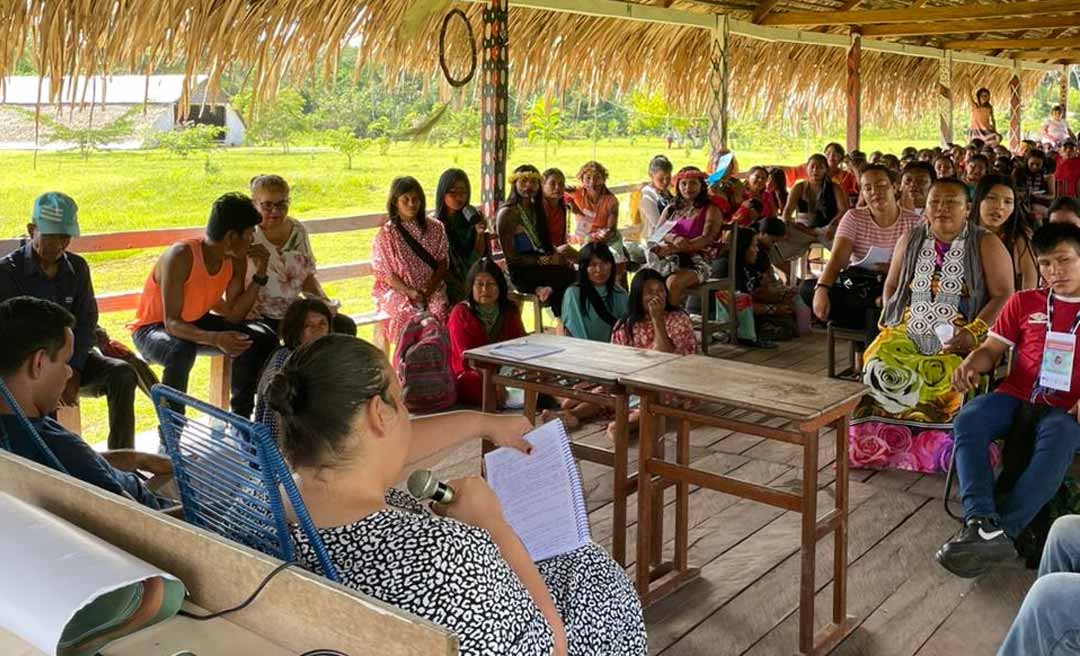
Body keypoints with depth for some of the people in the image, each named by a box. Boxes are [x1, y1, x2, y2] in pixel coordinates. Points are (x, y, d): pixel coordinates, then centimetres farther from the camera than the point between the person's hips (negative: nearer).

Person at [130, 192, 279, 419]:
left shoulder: (237, 260, -10)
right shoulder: (180, 256, -31)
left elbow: (234, 316, -12)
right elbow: (172, 323, -34)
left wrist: (260, 274, -20)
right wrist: (214, 338, -51)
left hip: (197, 322, 7)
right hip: (152, 329, -7)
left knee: (263, 338, -10)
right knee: (182, 350, -40)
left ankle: (241, 417, 5)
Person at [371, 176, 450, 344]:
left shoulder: (435, 228, 11)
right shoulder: (385, 235, 2)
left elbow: (443, 263, 8)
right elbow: (386, 274, -2)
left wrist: (429, 288, -10)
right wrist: (410, 292, -17)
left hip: (431, 289, 2)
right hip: (397, 290, -2)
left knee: (440, 310, -29)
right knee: (412, 314, -31)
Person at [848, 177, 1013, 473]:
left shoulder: (986, 244, 4)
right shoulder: (910, 239, 16)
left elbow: (1004, 295, -2)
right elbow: (891, 286, 23)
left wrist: (973, 333, -15)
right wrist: (889, 322, 6)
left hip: (957, 340, -3)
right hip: (906, 333, 3)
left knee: (947, 377, -34)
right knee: (878, 366, -27)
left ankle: (935, 454, -14)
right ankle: (874, 447, -12)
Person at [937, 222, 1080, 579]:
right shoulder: (1024, 302, 19)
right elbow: (992, 349, 17)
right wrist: (971, 363, -8)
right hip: (1016, 397, 3)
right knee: (968, 420, -29)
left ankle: (1003, 529, -42)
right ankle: (985, 524, -43)